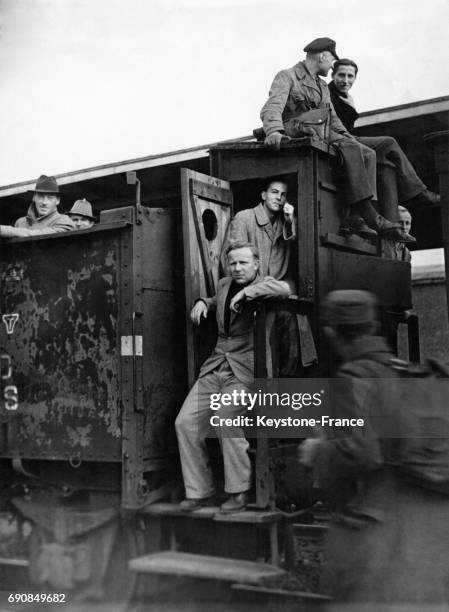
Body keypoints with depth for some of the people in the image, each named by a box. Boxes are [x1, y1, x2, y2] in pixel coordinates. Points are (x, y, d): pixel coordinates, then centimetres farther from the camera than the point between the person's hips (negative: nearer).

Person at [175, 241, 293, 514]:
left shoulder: (264, 285, -4)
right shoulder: (224, 284, 15)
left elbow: (285, 289, -28)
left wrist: (246, 292, -24)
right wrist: (203, 302, 18)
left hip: (243, 370, -6)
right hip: (214, 367, 7)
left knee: (227, 419, -25)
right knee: (186, 422, -4)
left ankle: (239, 492, -6)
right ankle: (200, 491, 9)